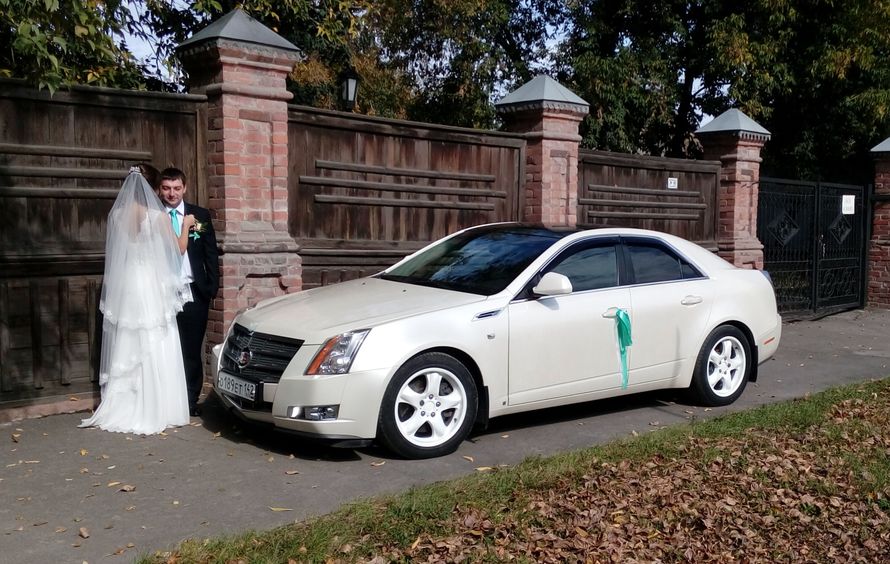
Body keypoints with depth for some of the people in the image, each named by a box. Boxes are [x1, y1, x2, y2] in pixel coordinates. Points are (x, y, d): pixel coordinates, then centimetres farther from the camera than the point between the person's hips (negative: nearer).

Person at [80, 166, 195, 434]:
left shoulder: (117, 214, 5)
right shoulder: (158, 216, -9)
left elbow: (114, 252, 15)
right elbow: (179, 250, 1)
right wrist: (186, 226, 14)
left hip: (123, 288, 5)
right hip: (152, 287, -5)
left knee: (125, 351, 11)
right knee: (154, 353, 1)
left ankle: (120, 410, 17)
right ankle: (153, 412, 4)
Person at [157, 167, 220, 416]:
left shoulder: (200, 216, 7)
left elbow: (211, 254, 7)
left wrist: (212, 288, 1)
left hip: (194, 292, 1)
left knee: (192, 350, 6)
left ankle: (191, 401, 15)